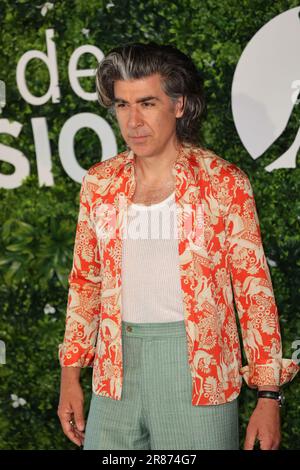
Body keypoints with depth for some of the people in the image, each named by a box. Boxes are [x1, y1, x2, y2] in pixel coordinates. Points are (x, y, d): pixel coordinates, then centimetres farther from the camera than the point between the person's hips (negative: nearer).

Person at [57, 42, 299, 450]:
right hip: (116, 372, 3)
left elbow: (254, 288, -4)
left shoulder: (223, 182, -5)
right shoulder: (99, 183, 6)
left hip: (199, 368, -3)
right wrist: (70, 375, 10)